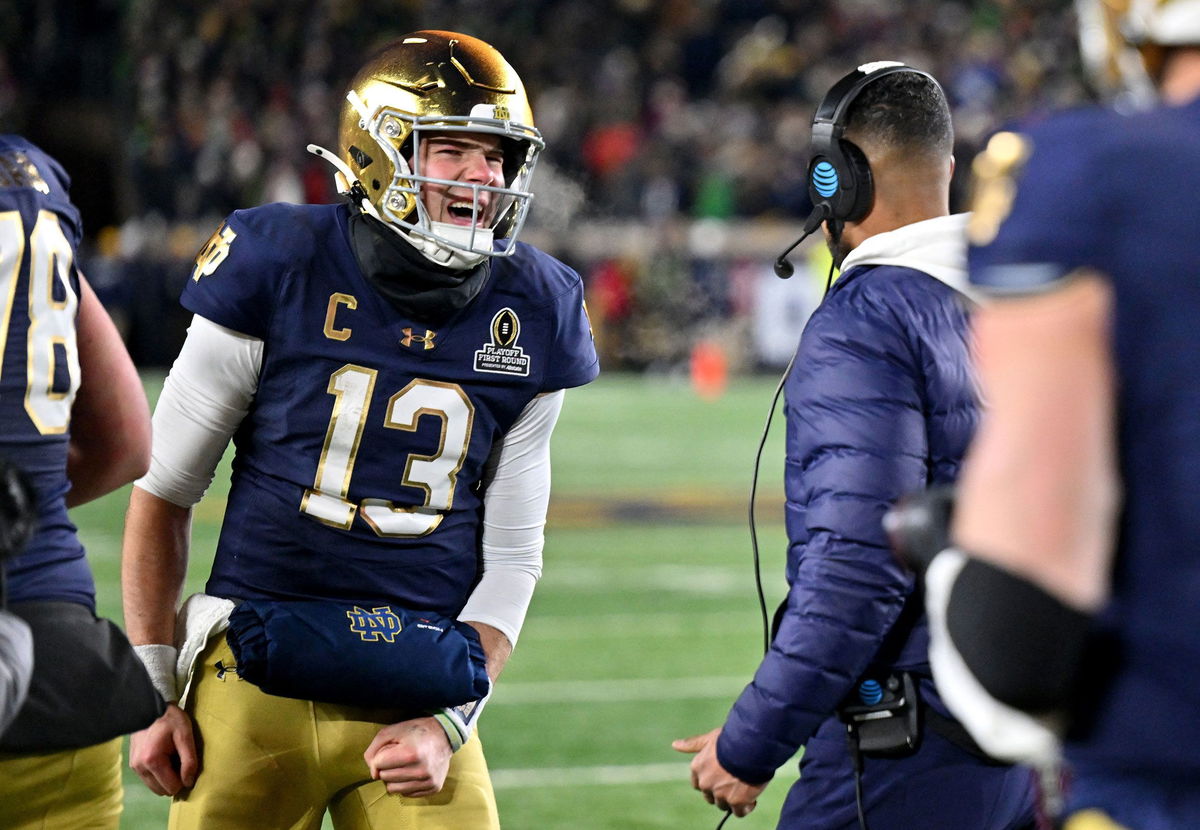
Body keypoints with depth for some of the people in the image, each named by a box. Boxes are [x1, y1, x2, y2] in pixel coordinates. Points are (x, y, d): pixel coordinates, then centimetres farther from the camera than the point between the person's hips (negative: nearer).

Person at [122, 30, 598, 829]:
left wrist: (449, 723, -4)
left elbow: (512, 555, 7)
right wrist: (153, 691, 0)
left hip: (415, 697, 2)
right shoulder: (281, 276, -7)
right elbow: (164, 489, 2)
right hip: (257, 684, -2)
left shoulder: (528, 318, 2)